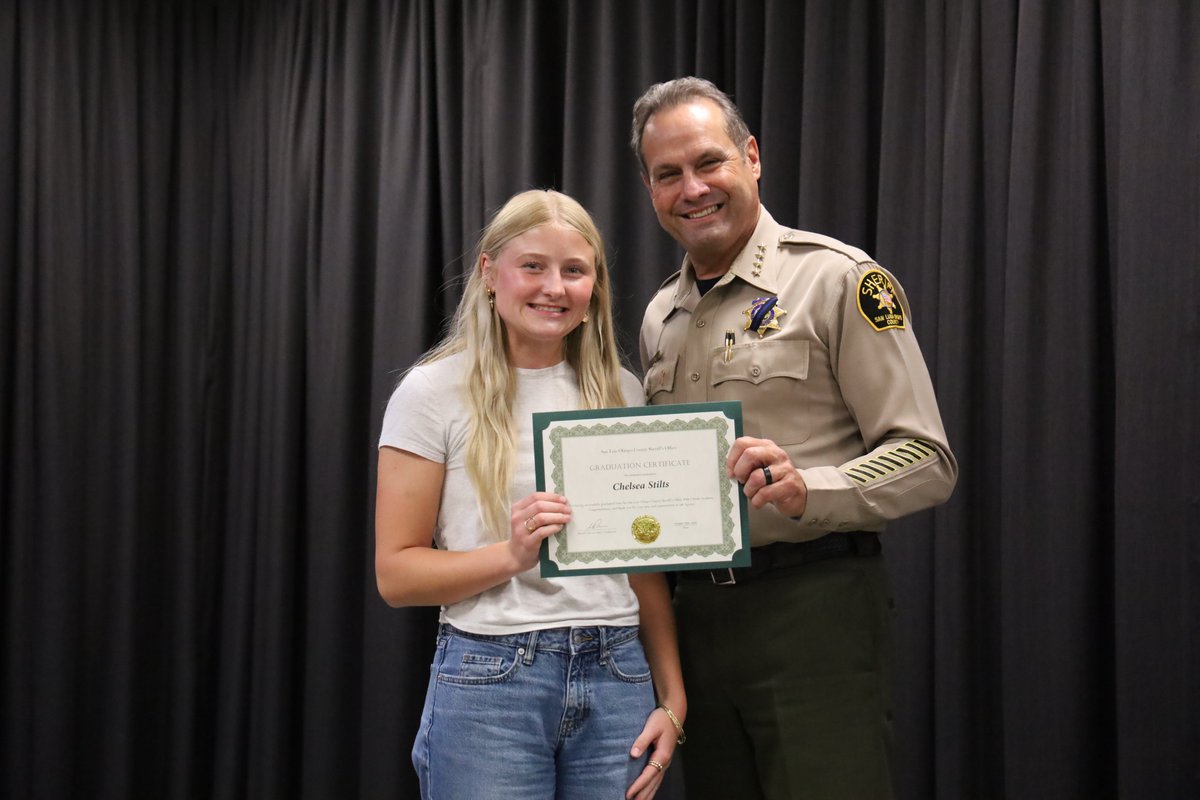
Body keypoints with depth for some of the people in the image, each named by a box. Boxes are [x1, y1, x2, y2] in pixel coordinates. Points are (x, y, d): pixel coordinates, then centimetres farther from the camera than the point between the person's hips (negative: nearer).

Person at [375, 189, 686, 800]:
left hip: (617, 680, 4)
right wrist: (512, 555, -20)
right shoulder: (435, 392, -3)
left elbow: (647, 564, 11)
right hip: (488, 679, -3)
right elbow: (396, 573, -5)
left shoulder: (621, 392, 9)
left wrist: (671, 699, 4)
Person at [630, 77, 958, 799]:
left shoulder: (838, 279, -6)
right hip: (698, 611, 6)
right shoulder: (660, 316, 15)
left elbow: (928, 462, -11)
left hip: (814, 609, -6)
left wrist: (807, 489, -26)